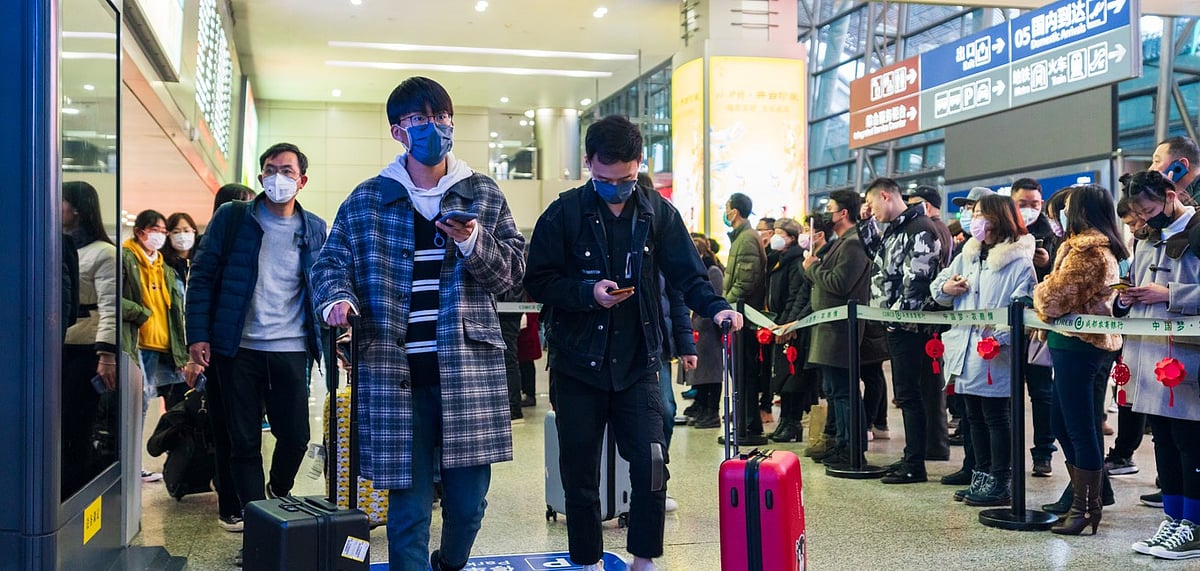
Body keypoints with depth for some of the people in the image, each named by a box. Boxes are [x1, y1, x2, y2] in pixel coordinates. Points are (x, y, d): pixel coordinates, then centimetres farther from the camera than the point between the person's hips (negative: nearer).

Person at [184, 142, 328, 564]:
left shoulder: (314, 229, 8)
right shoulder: (231, 218, 2)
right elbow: (202, 277, 1)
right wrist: (198, 338, -6)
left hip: (291, 350, 2)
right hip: (238, 348, -1)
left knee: (295, 435, 4)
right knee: (245, 442, 4)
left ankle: (277, 499, 33)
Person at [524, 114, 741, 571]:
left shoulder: (658, 212, 1)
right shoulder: (564, 213, -5)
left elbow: (686, 275, 1)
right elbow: (537, 282, -4)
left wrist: (716, 307, -17)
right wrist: (588, 293, -19)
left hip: (638, 365, 1)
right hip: (578, 366, -1)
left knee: (651, 471, -4)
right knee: (580, 477, 9)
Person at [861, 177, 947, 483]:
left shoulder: (920, 229, -13)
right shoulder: (893, 230, 16)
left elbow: (917, 279, -20)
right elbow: (867, 246, 32)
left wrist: (898, 315, -16)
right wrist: (871, 222, 18)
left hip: (909, 325, -10)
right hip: (895, 324, 10)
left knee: (909, 394, -6)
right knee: (906, 393, 14)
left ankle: (915, 466, 0)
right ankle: (912, 456, 22)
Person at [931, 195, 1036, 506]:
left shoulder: (1018, 261, -9)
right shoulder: (967, 256, 15)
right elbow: (937, 287, 21)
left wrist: (1001, 335, -28)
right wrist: (945, 288, -2)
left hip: (995, 354, -8)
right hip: (966, 351, 8)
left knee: (996, 416, 0)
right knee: (975, 417, 14)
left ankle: (1001, 483, 9)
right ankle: (982, 477, 25)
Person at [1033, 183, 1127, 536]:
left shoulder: (1086, 248, -14)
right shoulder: (1102, 247, 18)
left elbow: (1055, 298, -16)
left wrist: (1040, 292, 4)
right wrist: (1050, 289, 7)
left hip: (1076, 345, -10)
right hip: (1077, 344, 10)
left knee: (1079, 429, -3)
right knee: (1063, 426, 15)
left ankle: (1087, 508, 5)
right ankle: (1081, 500, 22)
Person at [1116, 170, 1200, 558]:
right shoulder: (1147, 242, 18)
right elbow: (1133, 289, 28)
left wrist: (1169, 294, -18)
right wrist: (1127, 297, 7)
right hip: (1149, 354, 8)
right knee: (1163, 439, 12)